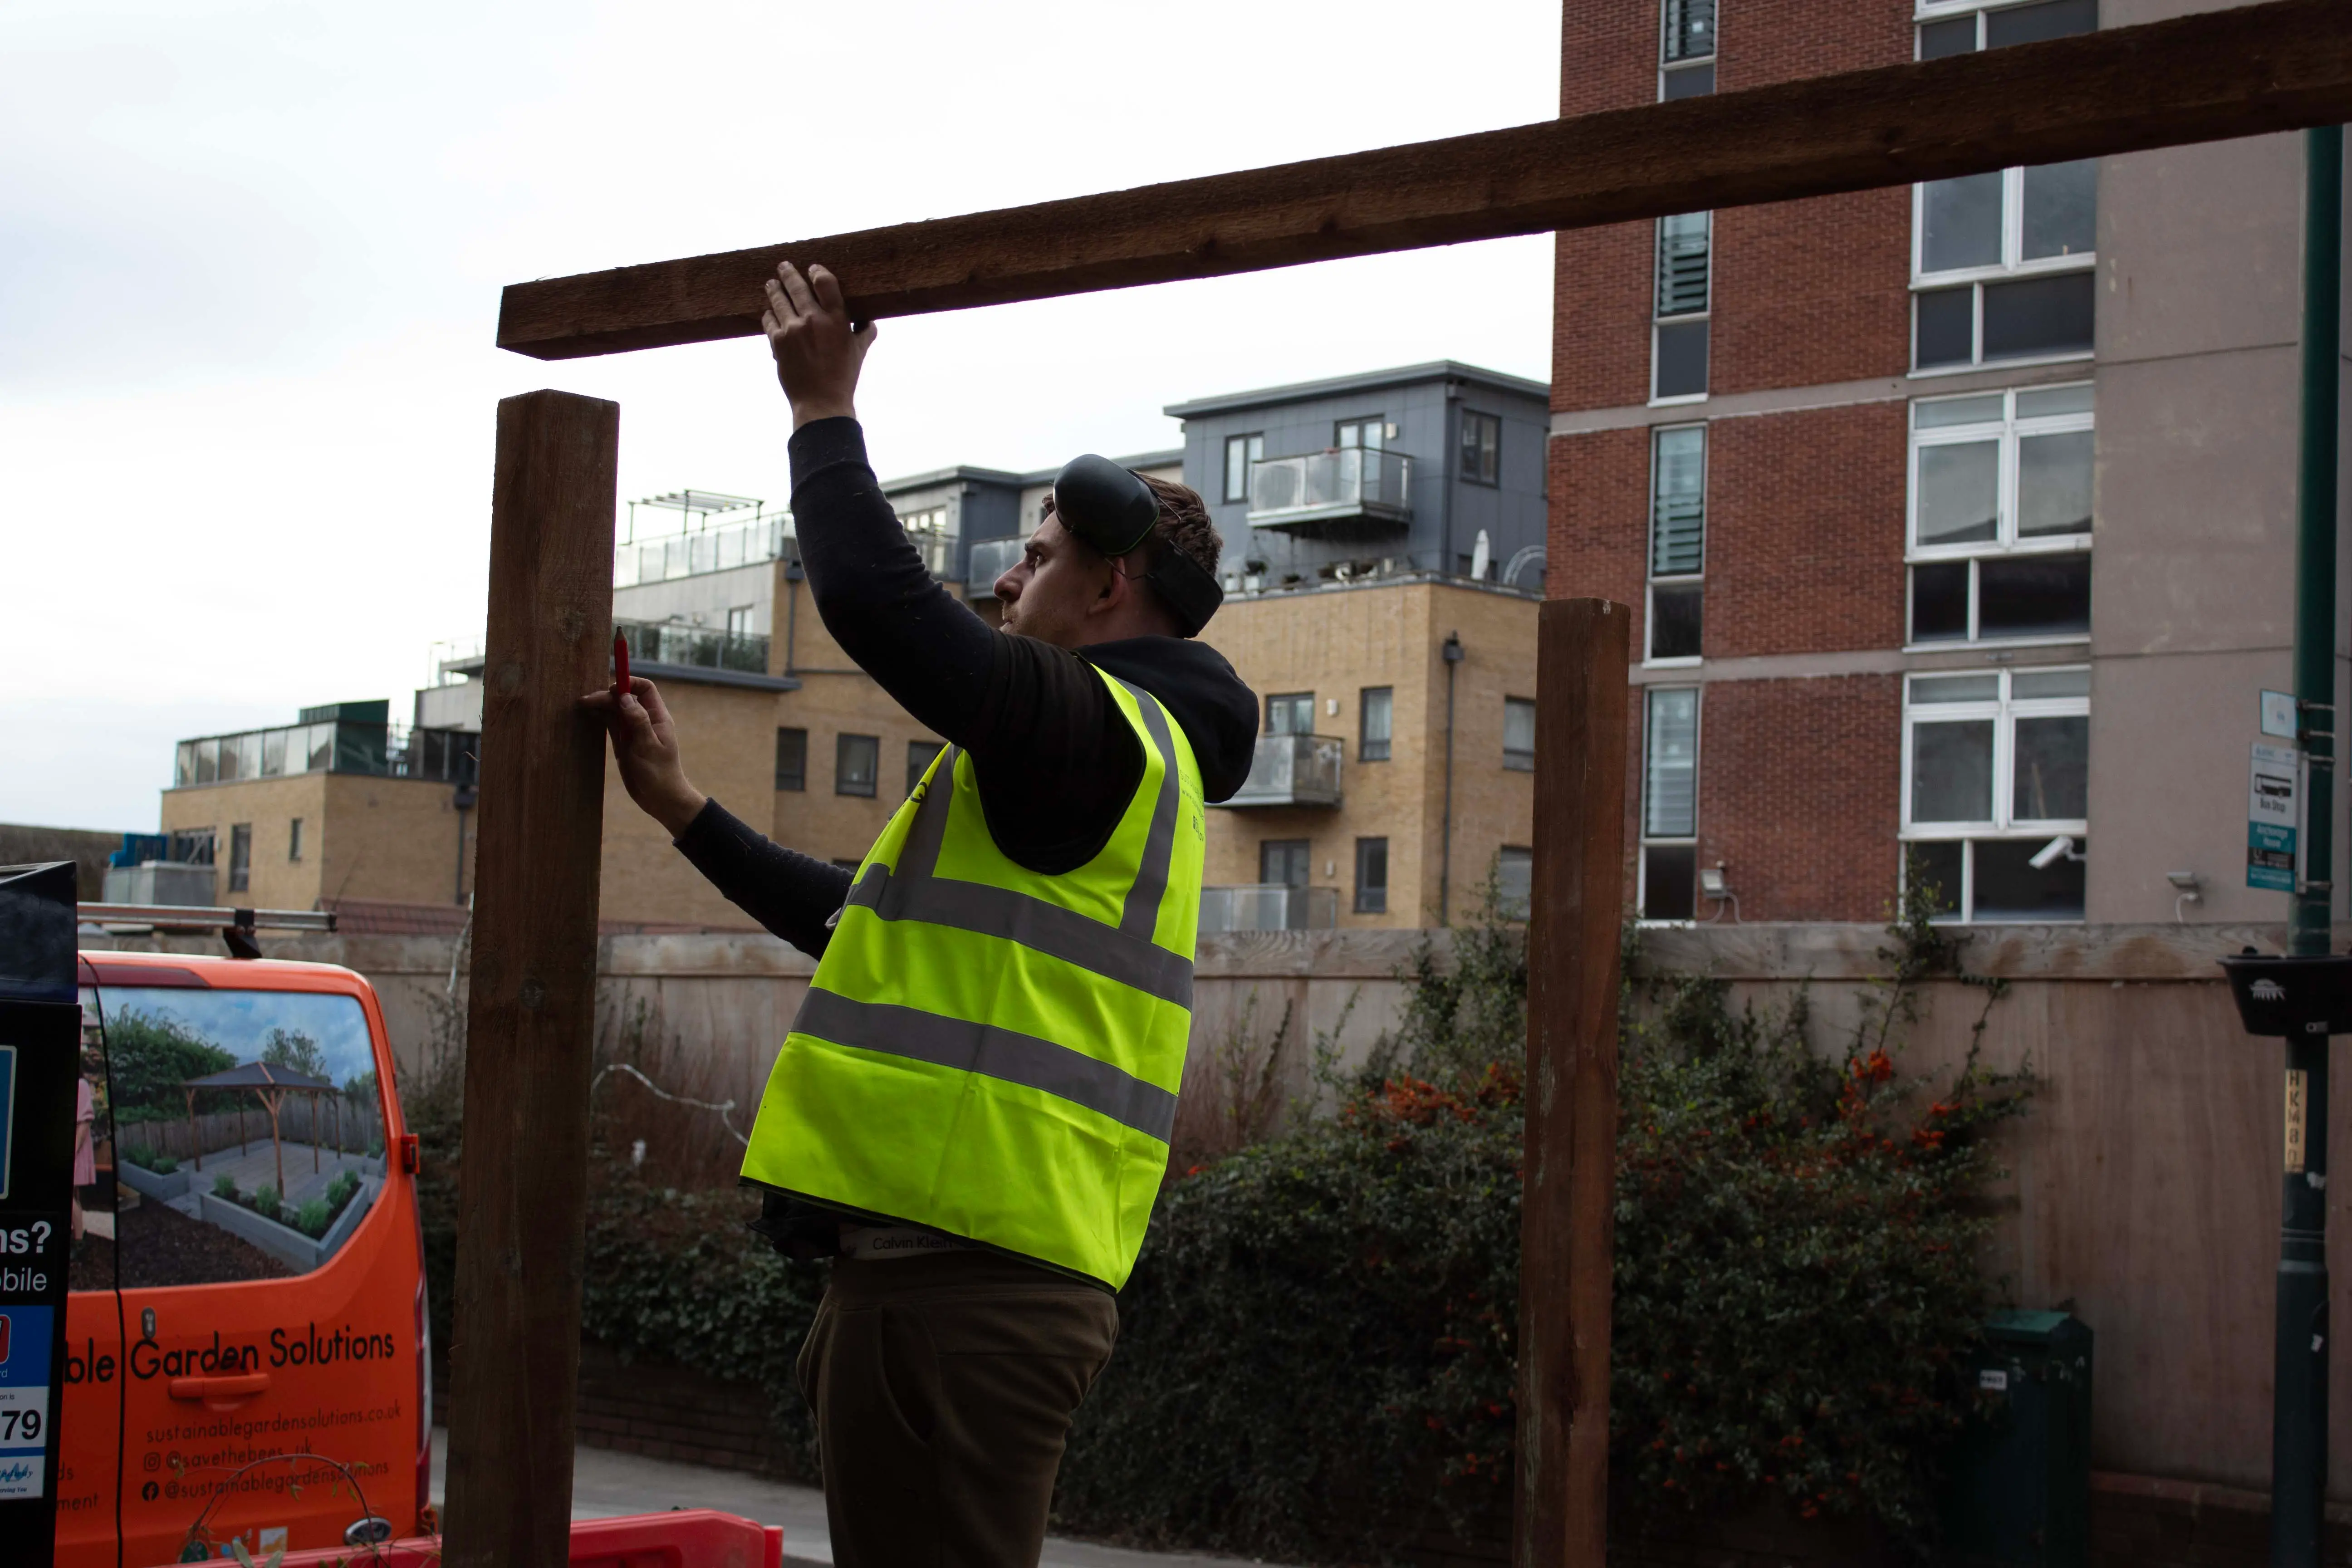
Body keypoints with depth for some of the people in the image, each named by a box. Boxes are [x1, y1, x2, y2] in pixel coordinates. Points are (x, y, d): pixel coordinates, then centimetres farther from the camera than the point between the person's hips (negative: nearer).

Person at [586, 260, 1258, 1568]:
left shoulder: (1097, 728, -9)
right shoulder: (1125, 767, 24)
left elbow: (874, 596, -22)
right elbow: (869, 921, 30)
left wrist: (826, 412, -5)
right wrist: (684, 809, 29)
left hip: (962, 1281, -11)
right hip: (993, 1270, 11)